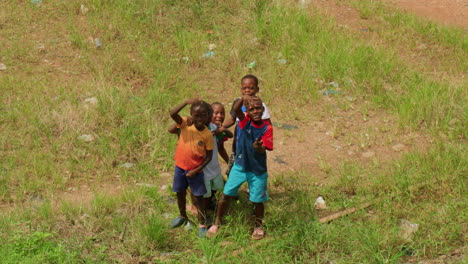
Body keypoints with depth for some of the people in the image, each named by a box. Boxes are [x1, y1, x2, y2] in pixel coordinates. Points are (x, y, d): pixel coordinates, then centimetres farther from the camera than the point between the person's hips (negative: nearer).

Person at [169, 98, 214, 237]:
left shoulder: (207, 134, -15)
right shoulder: (185, 124, -12)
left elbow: (209, 156, -9)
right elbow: (172, 113, -31)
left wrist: (197, 170, -17)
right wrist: (187, 102, -39)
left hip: (195, 170, -3)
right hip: (180, 166, 3)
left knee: (198, 197, 6)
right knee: (180, 193, 19)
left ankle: (202, 224, 19)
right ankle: (183, 216, 43)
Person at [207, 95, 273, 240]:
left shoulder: (267, 128, -13)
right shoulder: (245, 120, -10)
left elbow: (264, 149, -20)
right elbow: (236, 109, -30)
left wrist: (259, 147, -43)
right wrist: (243, 98, -50)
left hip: (258, 170, -1)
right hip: (240, 166, 1)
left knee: (257, 200, 9)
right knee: (226, 194, 4)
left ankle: (258, 226, 34)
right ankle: (217, 224, 22)